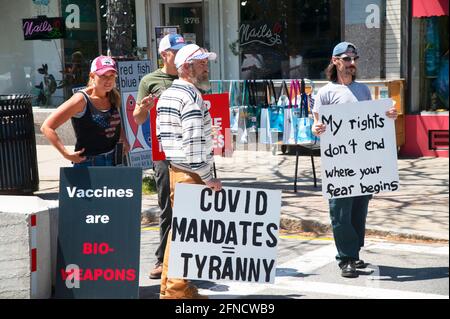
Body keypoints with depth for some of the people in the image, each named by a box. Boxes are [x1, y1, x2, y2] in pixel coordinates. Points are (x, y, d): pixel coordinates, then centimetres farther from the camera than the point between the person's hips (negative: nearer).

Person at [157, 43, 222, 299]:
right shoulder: (192, 96, -14)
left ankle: (169, 285, 23)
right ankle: (178, 290, 1)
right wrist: (208, 177, -16)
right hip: (191, 174, -10)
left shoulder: (167, 95, 16)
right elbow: (194, 142, -21)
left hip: (174, 169, 10)